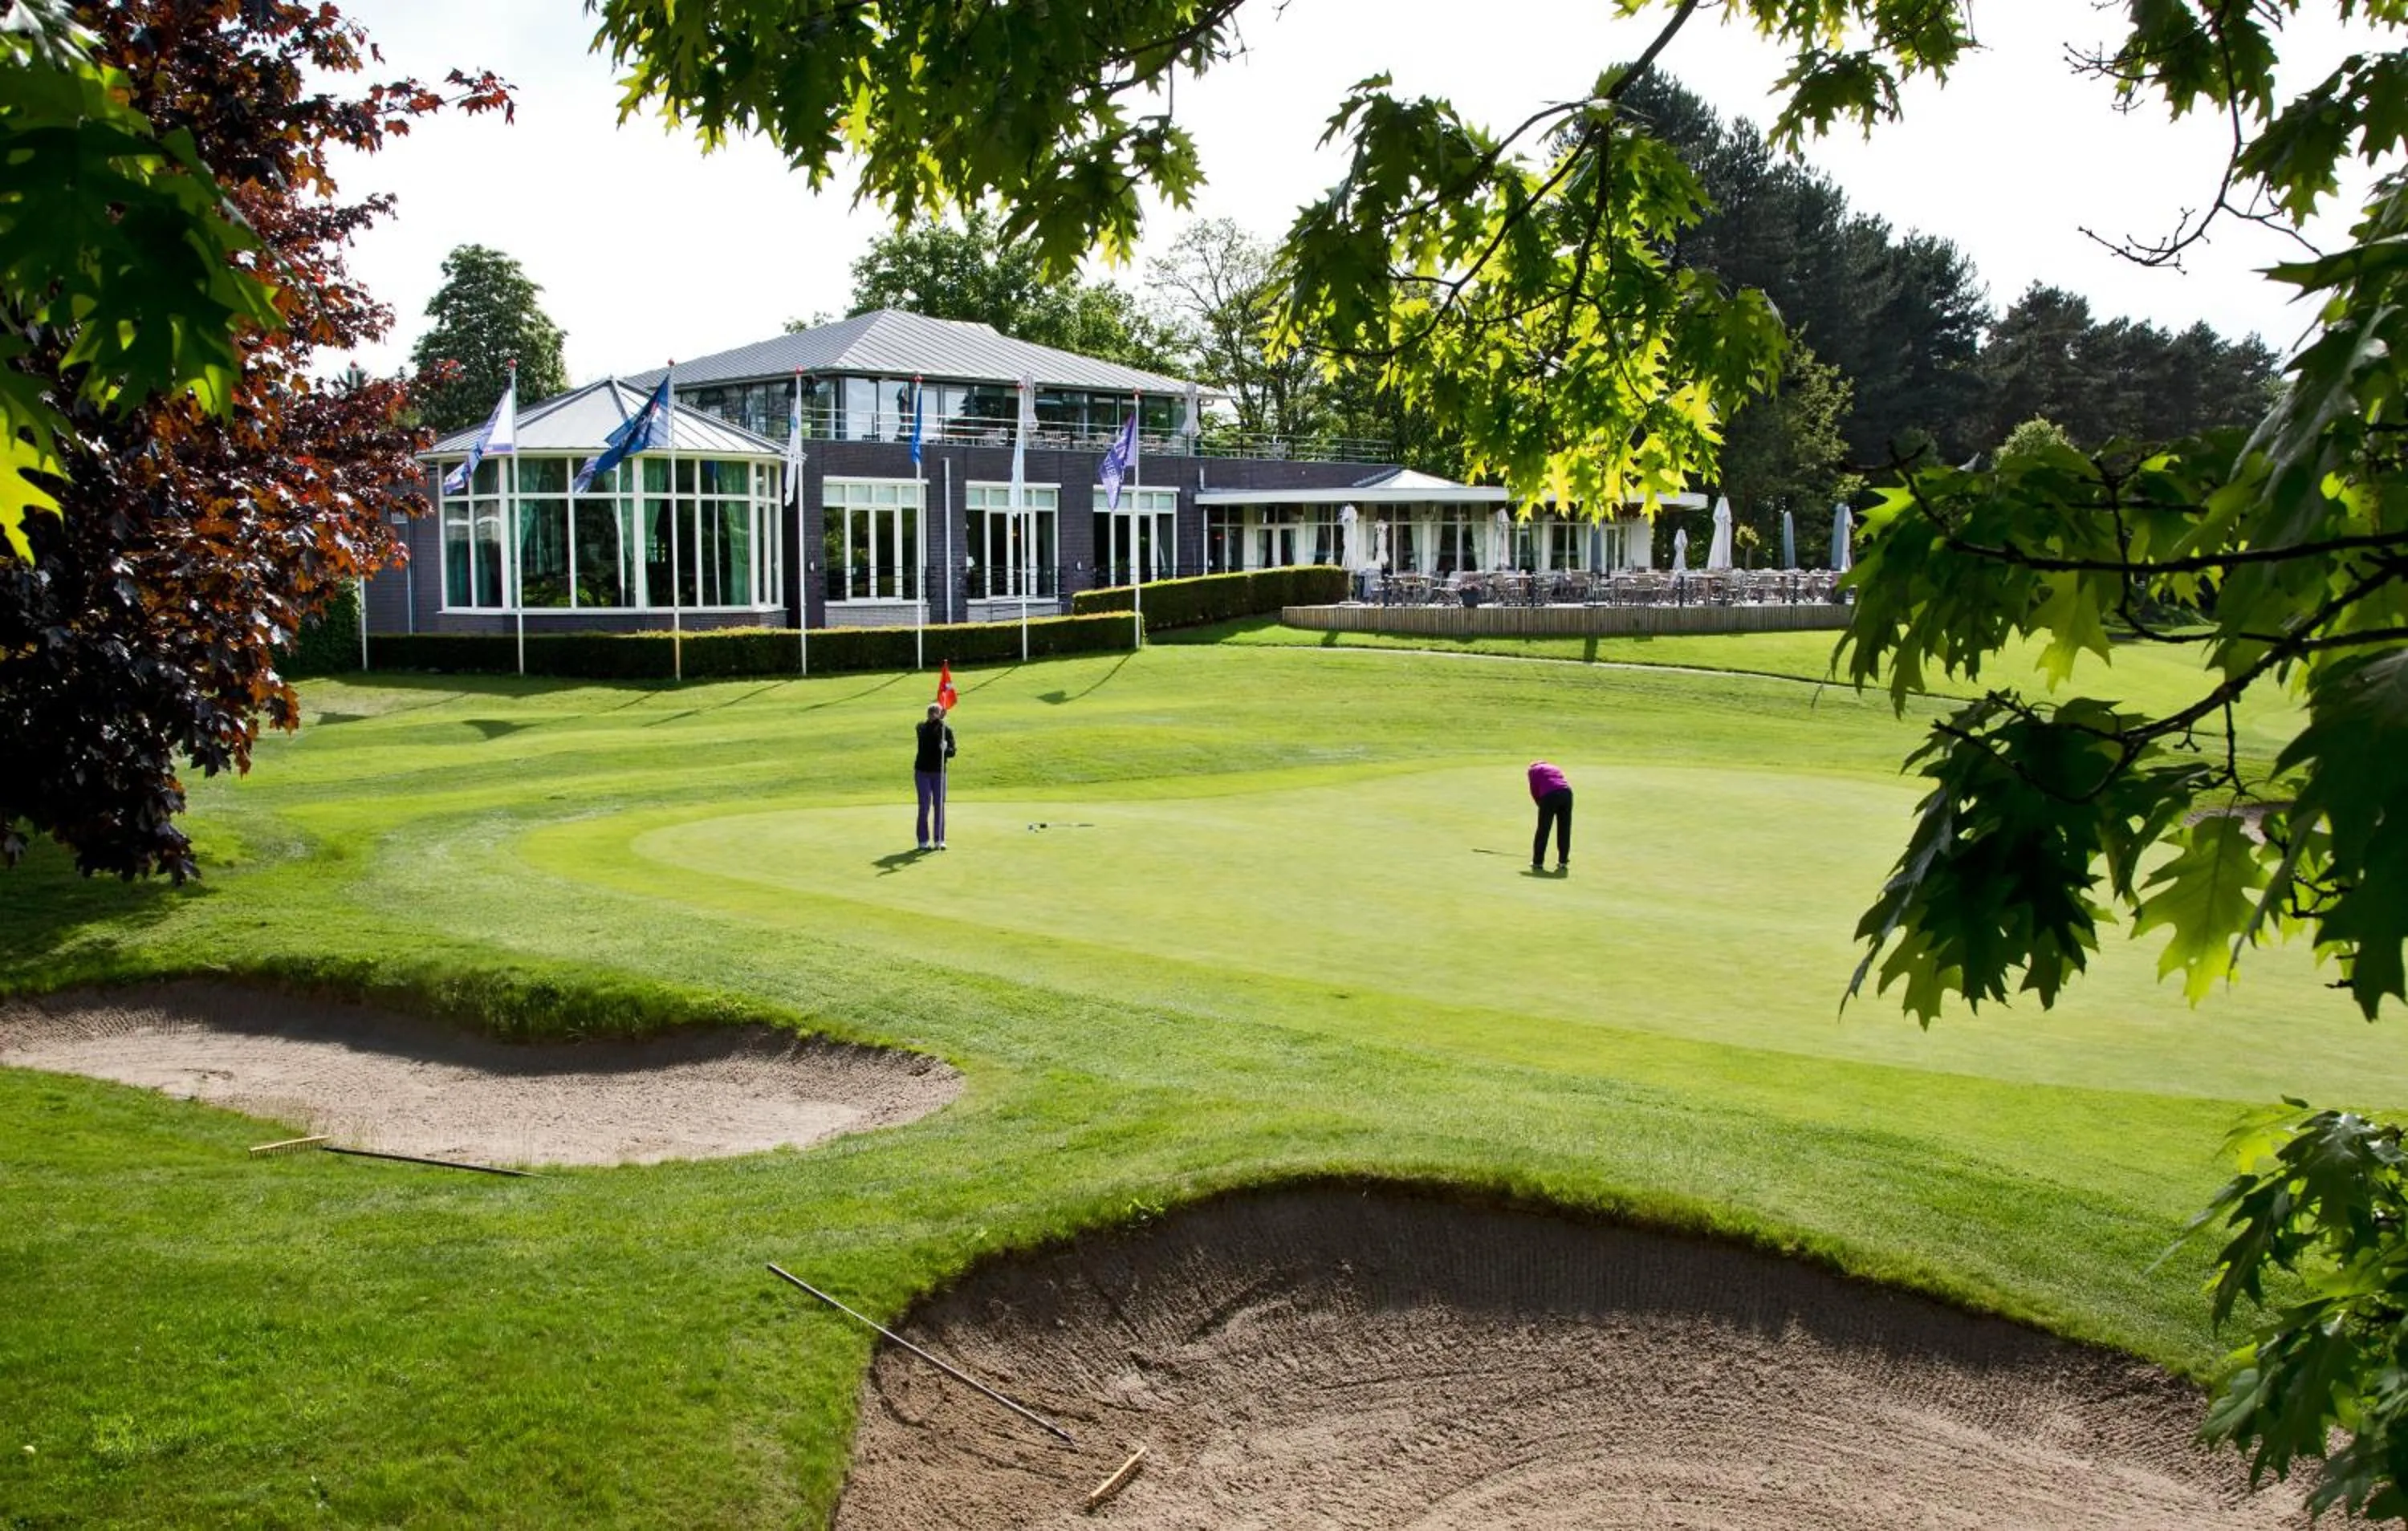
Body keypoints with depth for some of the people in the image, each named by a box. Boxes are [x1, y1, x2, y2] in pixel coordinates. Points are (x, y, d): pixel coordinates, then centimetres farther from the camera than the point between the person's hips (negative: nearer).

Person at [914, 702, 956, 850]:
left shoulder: (947, 729, 1)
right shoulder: (922, 728, -2)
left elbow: (952, 752, -6)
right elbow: (929, 734, -25)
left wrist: (945, 749, -28)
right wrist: (938, 721, -35)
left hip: (939, 772, 1)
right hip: (922, 771, -1)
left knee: (940, 806, 1)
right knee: (924, 806, -2)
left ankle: (939, 840, 8)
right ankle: (923, 841, 3)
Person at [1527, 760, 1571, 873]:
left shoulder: (1534, 770, 18)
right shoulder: (1554, 768, 32)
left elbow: (1534, 789, 8)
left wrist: (1540, 803, 21)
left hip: (1549, 795, -5)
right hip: (1567, 792, 5)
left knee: (1543, 830, 3)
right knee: (1564, 830, 12)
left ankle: (1538, 862, 7)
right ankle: (1563, 862, 14)